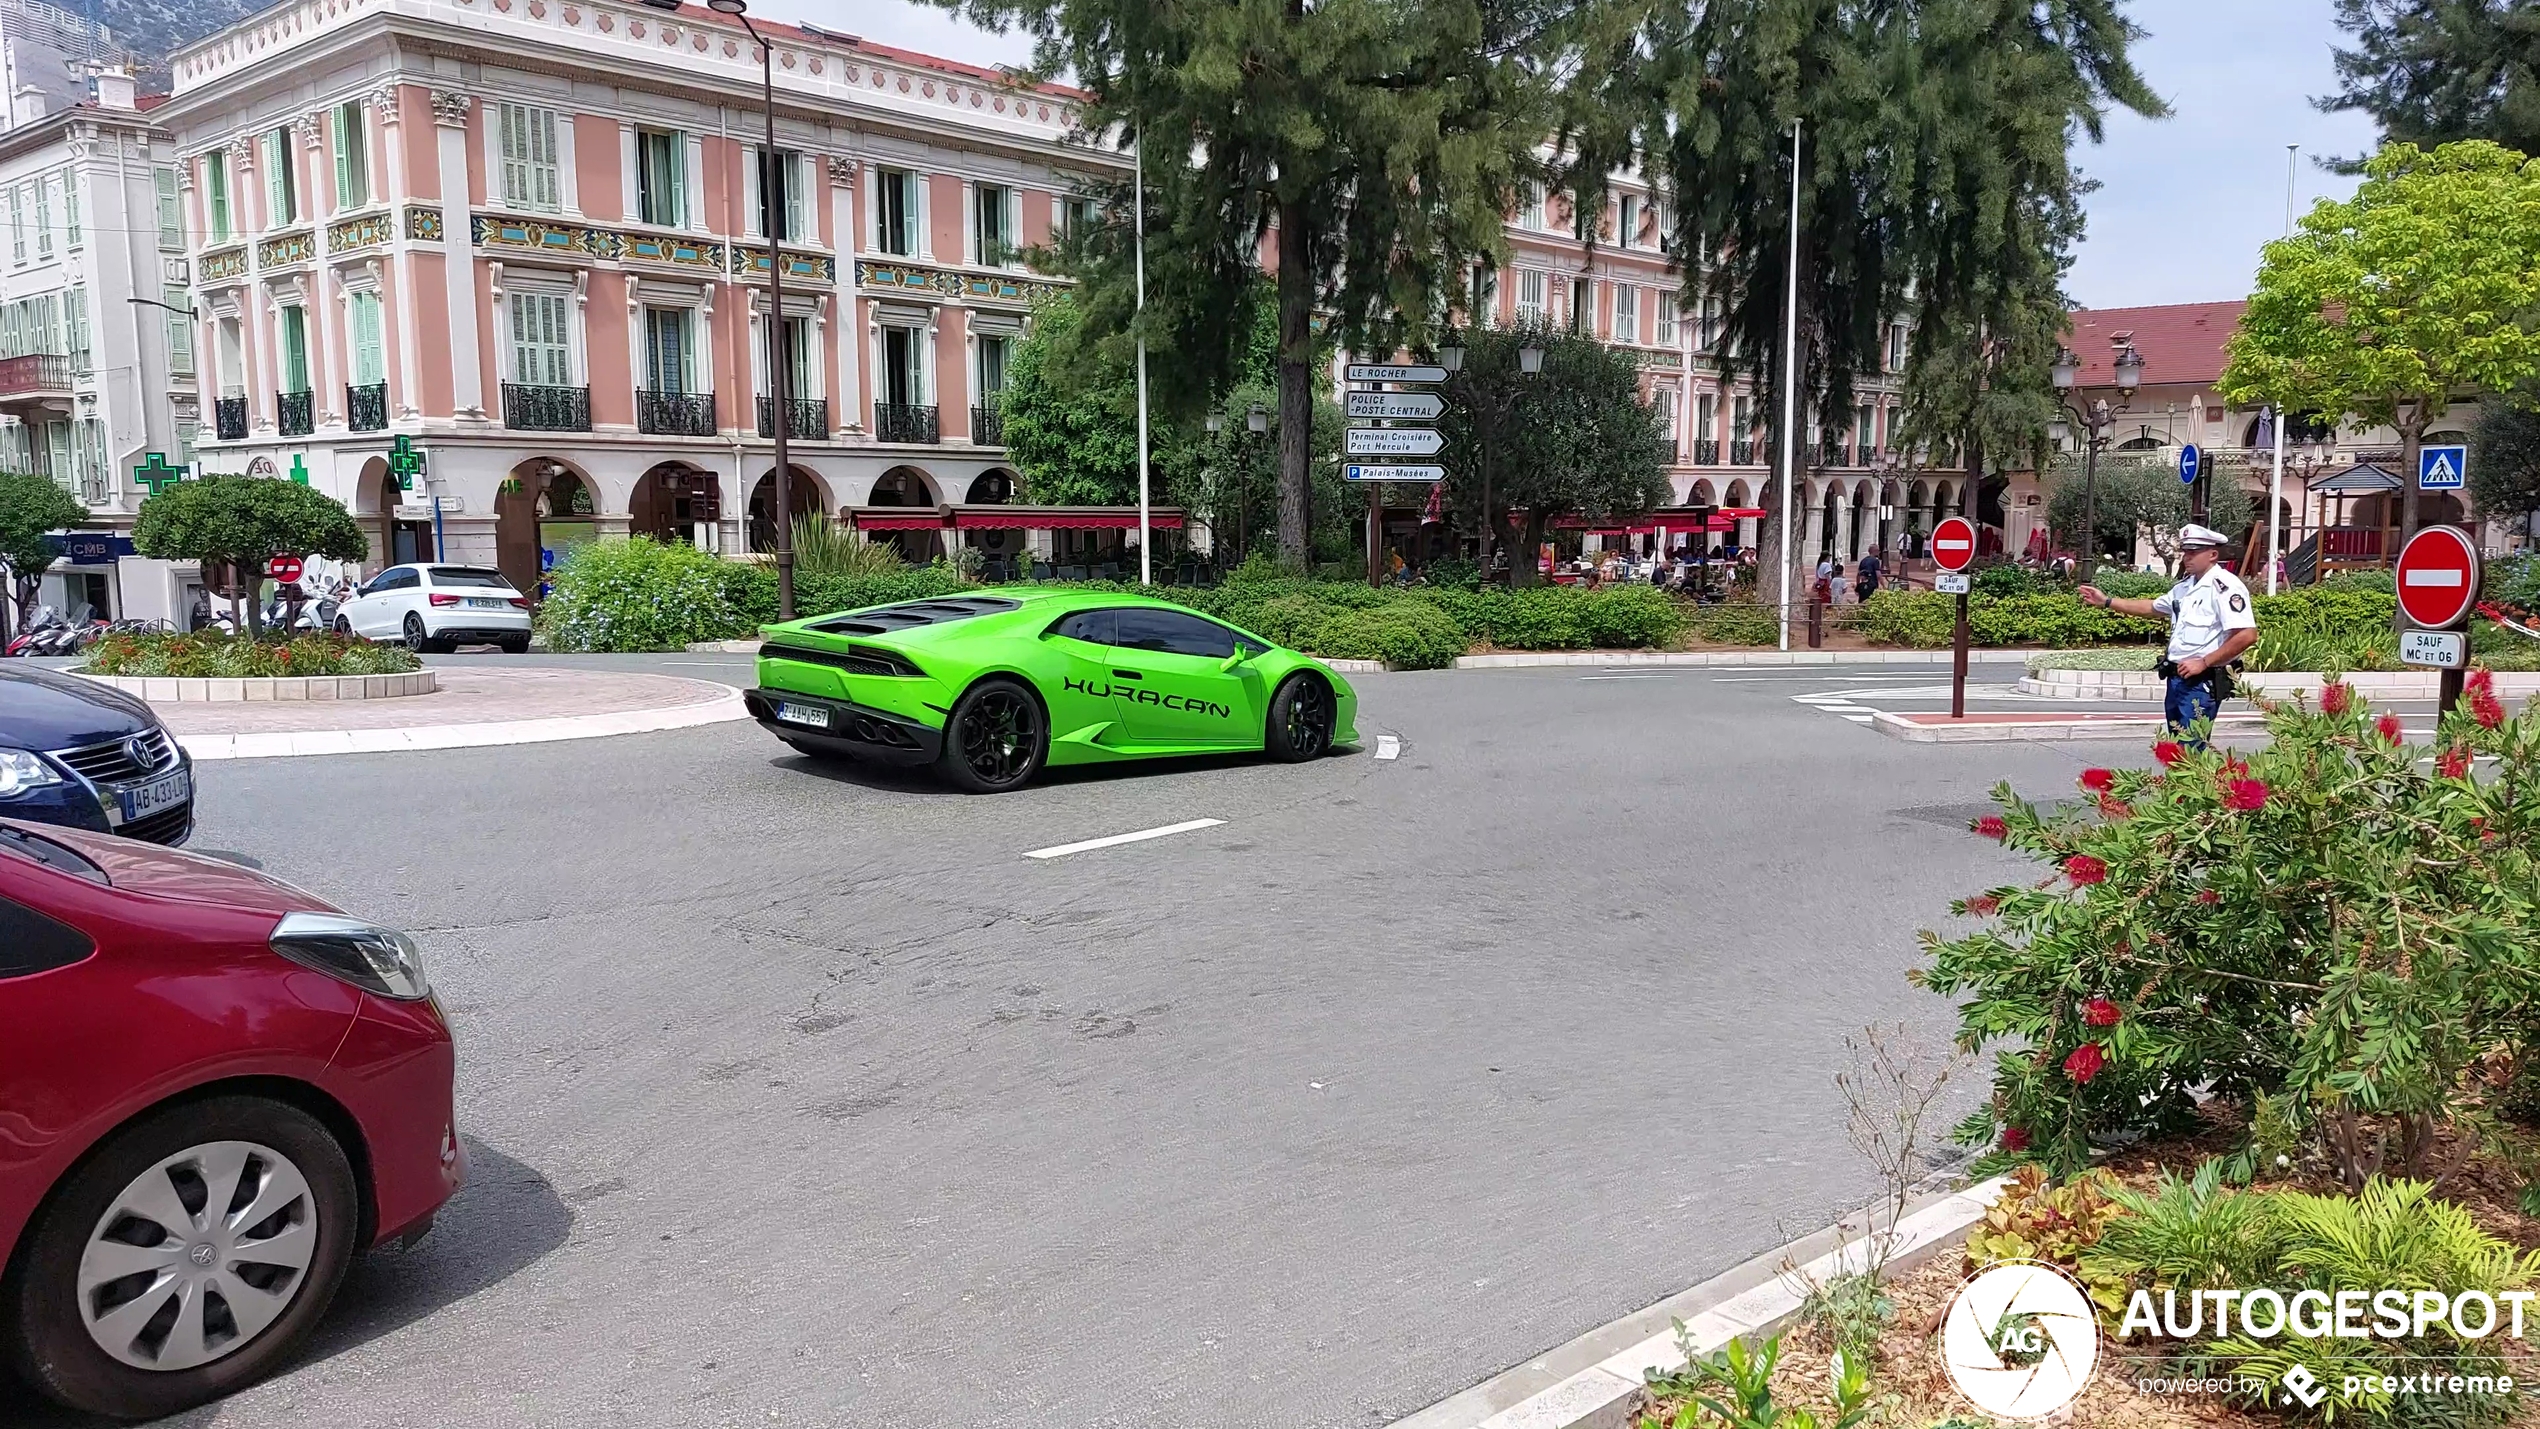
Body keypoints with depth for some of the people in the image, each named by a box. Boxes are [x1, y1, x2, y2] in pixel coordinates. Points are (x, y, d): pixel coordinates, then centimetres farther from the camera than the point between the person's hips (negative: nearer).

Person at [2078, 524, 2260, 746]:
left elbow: (2247, 635, -24)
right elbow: (2153, 607, 33)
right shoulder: (2185, 586, 15)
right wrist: (2107, 602, 27)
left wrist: (2203, 662, -20)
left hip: (2202, 682, -10)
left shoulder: (2224, 586, -15)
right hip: (2178, 678, 10)